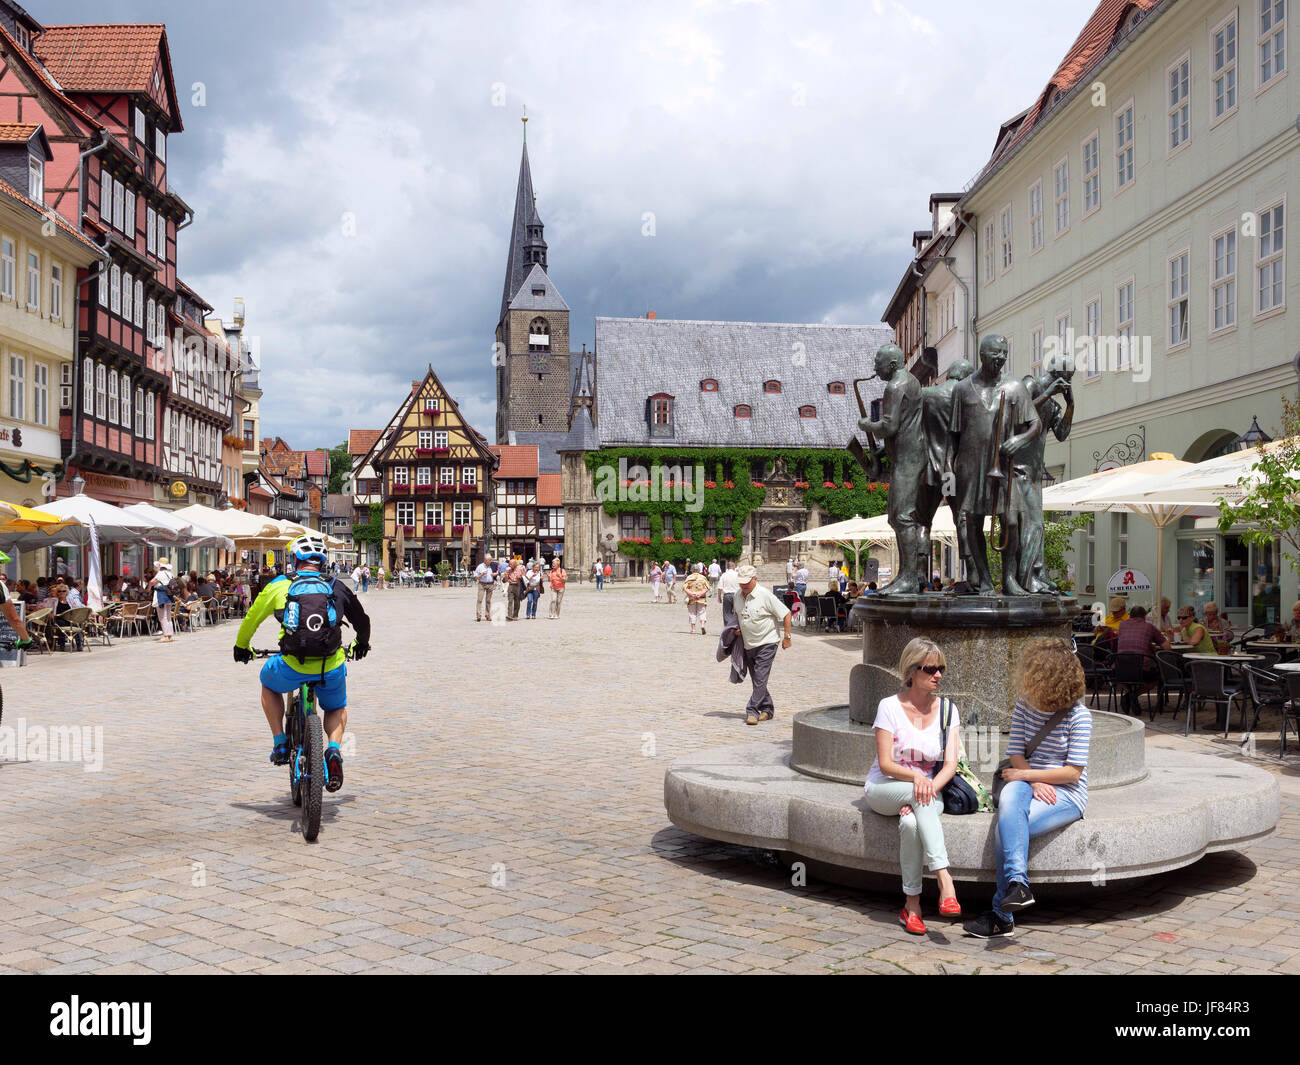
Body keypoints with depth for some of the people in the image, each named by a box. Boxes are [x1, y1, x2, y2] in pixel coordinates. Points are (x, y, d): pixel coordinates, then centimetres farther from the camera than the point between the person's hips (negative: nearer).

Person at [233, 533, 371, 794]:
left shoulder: (279, 587, 8)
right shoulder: (337, 588, 12)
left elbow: (251, 619, 20)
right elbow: (361, 620, 26)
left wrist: (241, 647, 39)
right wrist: (362, 644, 48)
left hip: (292, 667, -1)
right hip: (331, 668, 1)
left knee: (269, 684, 33)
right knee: (337, 708, 28)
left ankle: (280, 743, 24)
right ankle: (334, 750, 0)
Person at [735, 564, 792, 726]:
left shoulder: (765, 595, -15)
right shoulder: (738, 596, 4)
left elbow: (786, 613, -10)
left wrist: (786, 637, -10)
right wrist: (737, 629, 4)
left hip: (766, 643, -7)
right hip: (748, 644, 7)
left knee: (760, 679, -12)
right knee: (756, 680, 11)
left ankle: (752, 712, -12)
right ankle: (767, 710, 23)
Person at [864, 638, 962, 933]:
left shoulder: (947, 710, 4)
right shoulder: (890, 707, -5)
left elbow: (950, 764, -4)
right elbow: (885, 764, -11)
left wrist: (930, 788, -23)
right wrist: (916, 778, -30)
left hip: (928, 789, 2)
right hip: (884, 790, -2)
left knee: (911, 823, -35)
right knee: (920, 796, -38)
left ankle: (912, 905, -30)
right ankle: (944, 879, -45)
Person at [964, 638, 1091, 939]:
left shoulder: (1078, 716, -9)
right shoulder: (1024, 705, 6)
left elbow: (1073, 771, -11)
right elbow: (1016, 754, 7)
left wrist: (1024, 775, -14)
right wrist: (1034, 783, -13)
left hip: (1068, 794, -4)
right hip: (1030, 783, 4)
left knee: (1005, 829, -30)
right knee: (1010, 794, -35)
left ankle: (1002, 915, -22)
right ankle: (1018, 882, -44)